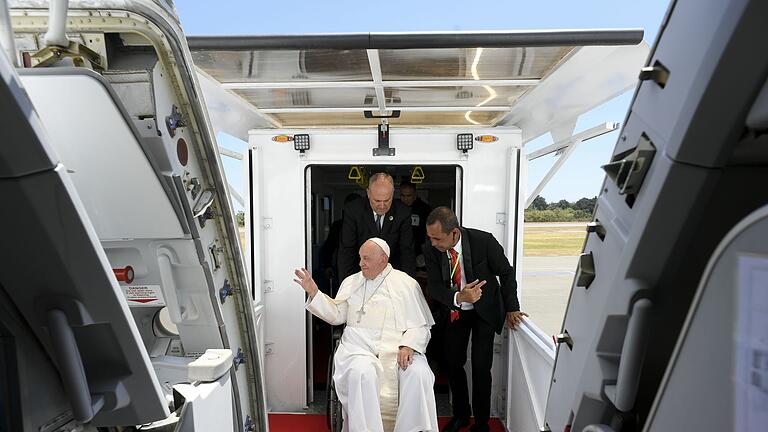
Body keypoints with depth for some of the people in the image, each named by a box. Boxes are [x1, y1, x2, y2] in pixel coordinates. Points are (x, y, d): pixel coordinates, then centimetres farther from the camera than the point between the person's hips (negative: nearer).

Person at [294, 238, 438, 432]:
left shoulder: (407, 283, 7)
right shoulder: (351, 282, 16)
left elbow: (420, 325, 4)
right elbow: (336, 315, 15)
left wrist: (408, 346, -15)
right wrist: (313, 292, 4)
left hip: (397, 347, -1)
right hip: (360, 345, 1)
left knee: (419, 373, -28)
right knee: (361, 373, -31)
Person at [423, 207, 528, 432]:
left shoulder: (484, 241, -28)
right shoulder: (431, 249, -20)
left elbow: (506, 273, -12)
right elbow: (434, 287, -18)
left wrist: (511, 308, -8)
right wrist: (459, 297, -37)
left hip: (485, 310, -2)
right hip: (454, 310, 3)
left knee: (481, 367, -3)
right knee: (452, 363, 7)